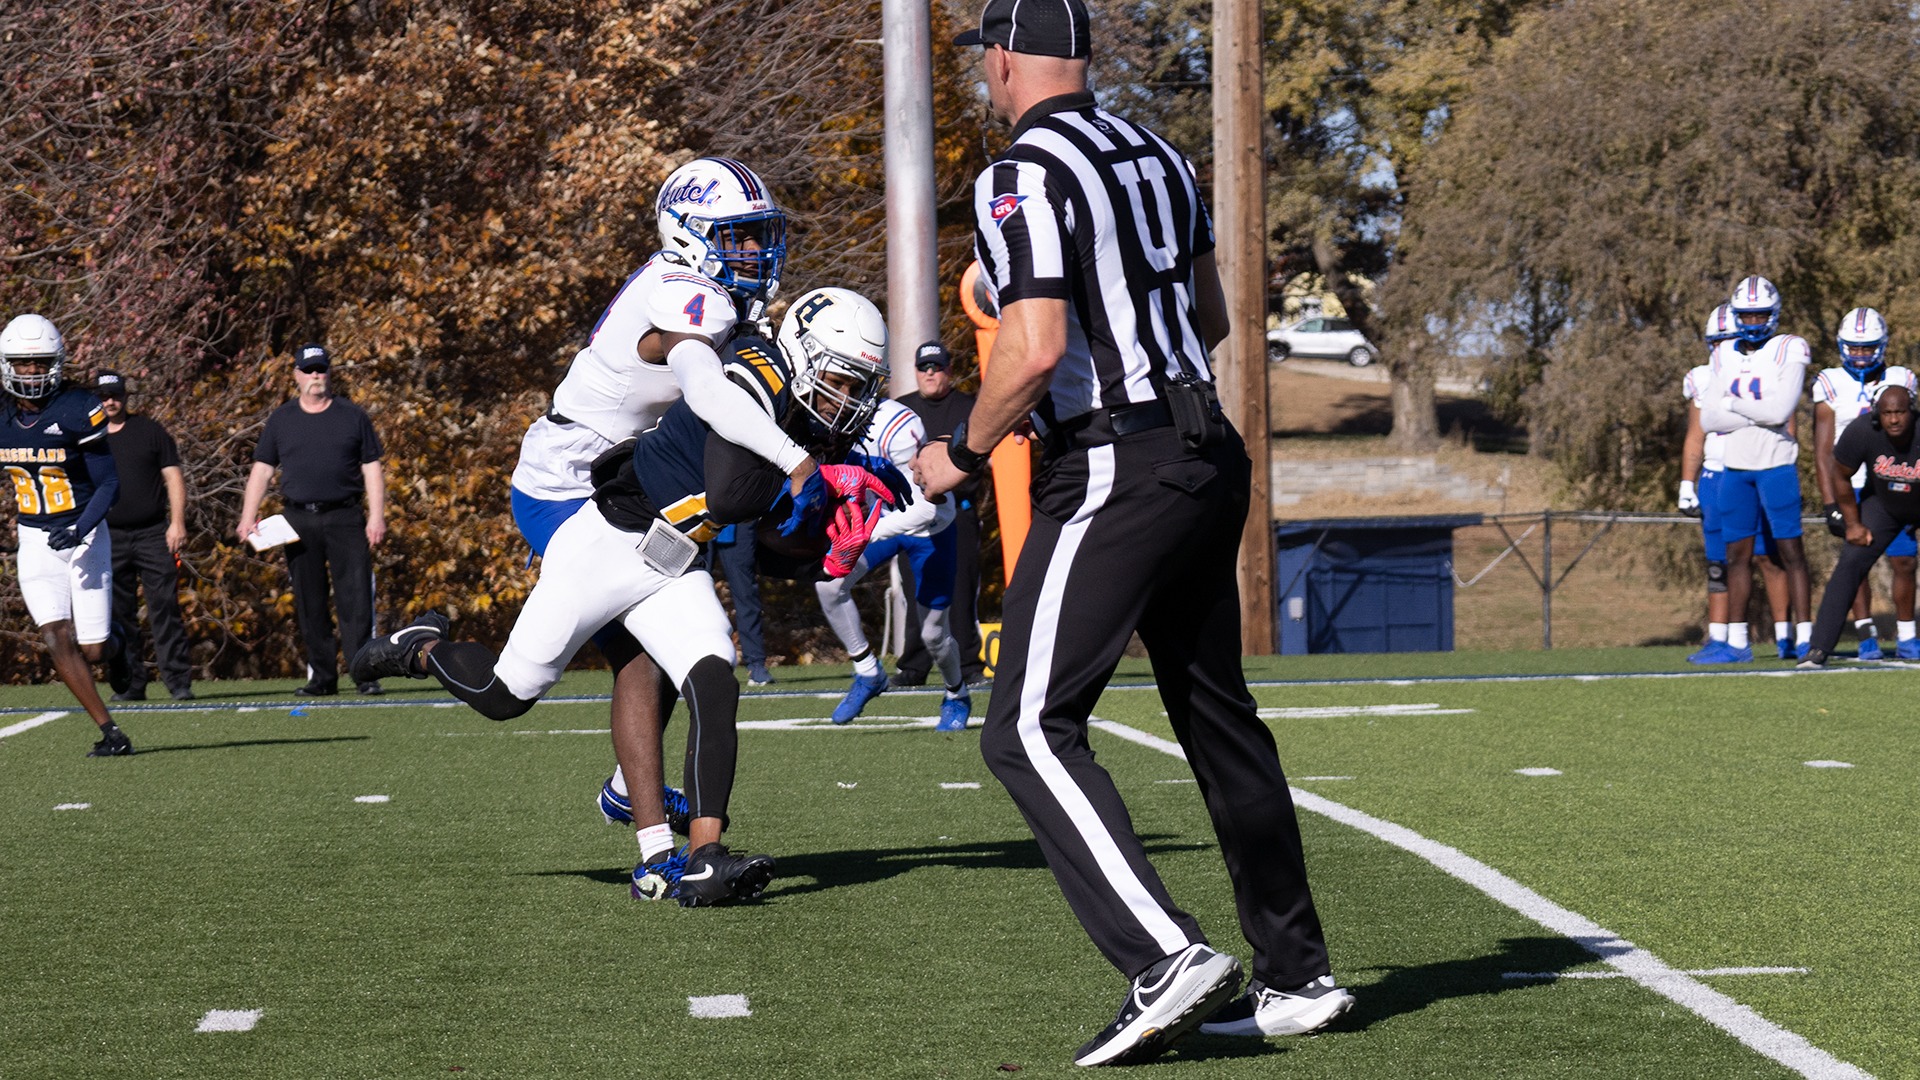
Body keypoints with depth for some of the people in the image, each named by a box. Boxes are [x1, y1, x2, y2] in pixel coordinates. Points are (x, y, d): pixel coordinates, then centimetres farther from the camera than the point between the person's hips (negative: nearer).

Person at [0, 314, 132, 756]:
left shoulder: (77, 412, -13)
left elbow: (108, 484, -11)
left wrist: (79, 531, -24)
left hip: (84, 536, -3)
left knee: (92, 650, -2)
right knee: (58, 641, -13)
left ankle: (115, 644, 36)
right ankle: (110, 733, -7)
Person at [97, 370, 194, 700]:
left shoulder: (150, 431, 7)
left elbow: (173, 477, 5)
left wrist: (177, 523, -5)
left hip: (153, 534, -2)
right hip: (109, 537, 2)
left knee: (165, 610, -6)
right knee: (118, 615, 2)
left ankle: (178, 680, -5)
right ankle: (130, 683, 8)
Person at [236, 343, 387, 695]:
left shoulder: (353, 416, 8)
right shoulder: (280, 419, 11)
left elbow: (372, 468, 7)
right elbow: (262, 469, 10)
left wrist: (377, 517, -3)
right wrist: (248, 517, 0)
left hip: (345, 519, -2)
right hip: (299, 520, 2)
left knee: (356, 599, -9)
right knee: (309, 603, 3)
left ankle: (365, 675, -10)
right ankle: (322, 676, 8)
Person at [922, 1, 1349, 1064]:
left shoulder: (1024, 178, -12)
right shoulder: (1157, 156, 14)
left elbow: (1036, 349, -20)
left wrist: (963, 451, -6)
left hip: (1112, 475, -9)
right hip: (1205, 457, 9)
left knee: (1028, 730, -7)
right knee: (1217, 716, 16)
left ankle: (1167, 958, -19)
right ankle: (1295, 976, 21)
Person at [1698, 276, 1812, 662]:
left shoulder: (1789, 351, -5)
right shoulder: (1725, 355, 9)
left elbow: (1780, 409, -19)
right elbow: (1708, 420, 1)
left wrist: (1733, 403, -6)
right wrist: (1757, 413, -9)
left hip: (1776, 465, -5)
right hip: (1735, 466, 5)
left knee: (1790, 550, -4)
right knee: (1738, 554, 6)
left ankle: (1804, 635, -2)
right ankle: (1737, 641, 8)